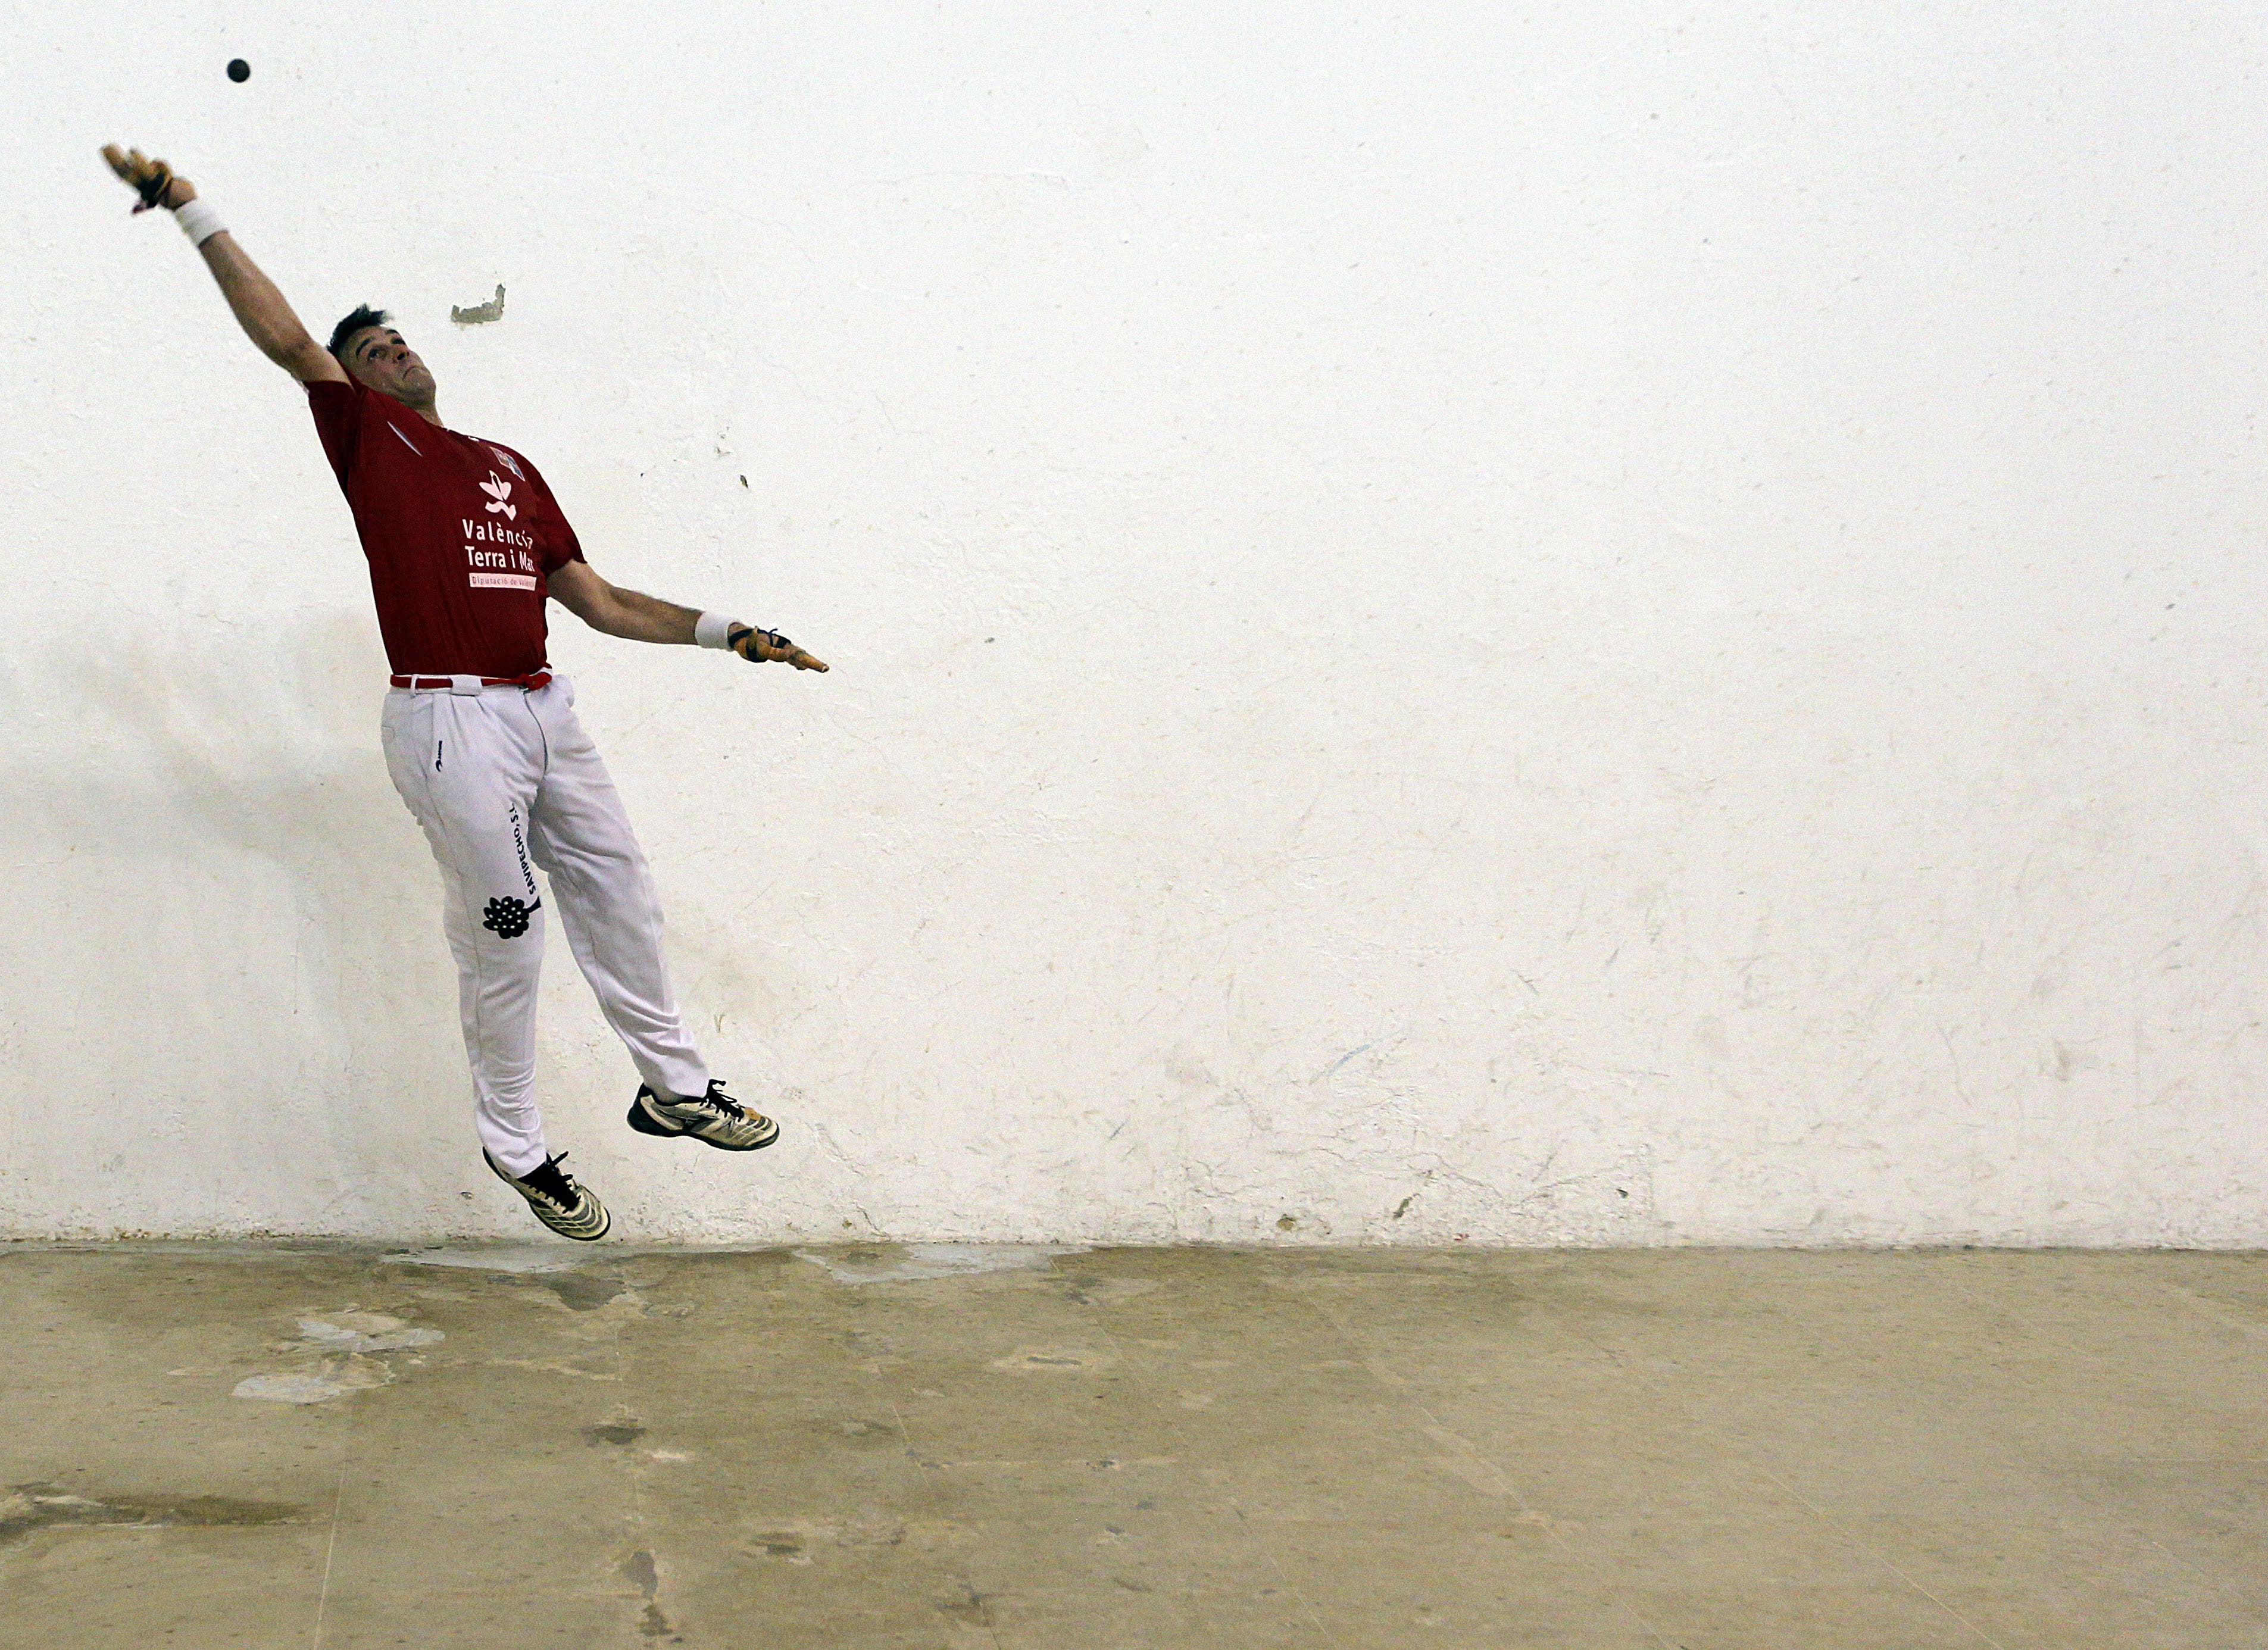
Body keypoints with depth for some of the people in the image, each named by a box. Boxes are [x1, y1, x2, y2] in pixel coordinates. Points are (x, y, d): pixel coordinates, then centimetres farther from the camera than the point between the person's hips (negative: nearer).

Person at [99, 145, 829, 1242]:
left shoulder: (510, 466, 20)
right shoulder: (367, 436, 5)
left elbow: (597, 602, 19)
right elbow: (286, 339, -10)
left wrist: (723, 632, 13)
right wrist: (198, 219, -17)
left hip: (544, 710, 6)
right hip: (451, 721, -6)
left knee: (618, 900, 12)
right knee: (502, 941, 0)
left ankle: (673, 1087, 28)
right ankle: (512, 1145, 16)